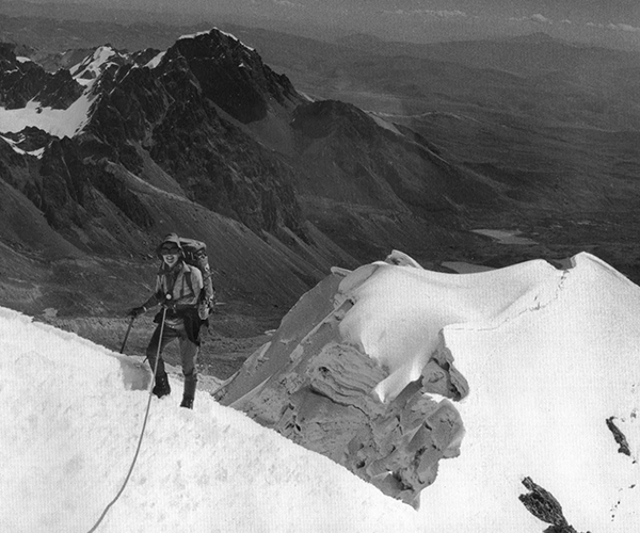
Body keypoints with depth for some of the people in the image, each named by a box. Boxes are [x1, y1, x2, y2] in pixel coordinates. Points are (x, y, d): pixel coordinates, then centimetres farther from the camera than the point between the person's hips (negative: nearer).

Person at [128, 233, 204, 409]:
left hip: (187, 323, -5)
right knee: (152, 351, -10)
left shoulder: (192, 273, -14)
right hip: (168, 321, 5)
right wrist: (142, 309, 7)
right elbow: (157, 295, 18)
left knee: (188, 365, 2)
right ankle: (162, 386, 15)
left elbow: (197, 296, -13)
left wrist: (174, 303, -22)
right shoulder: (162, 274, 3)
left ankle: (188, 400, 22)